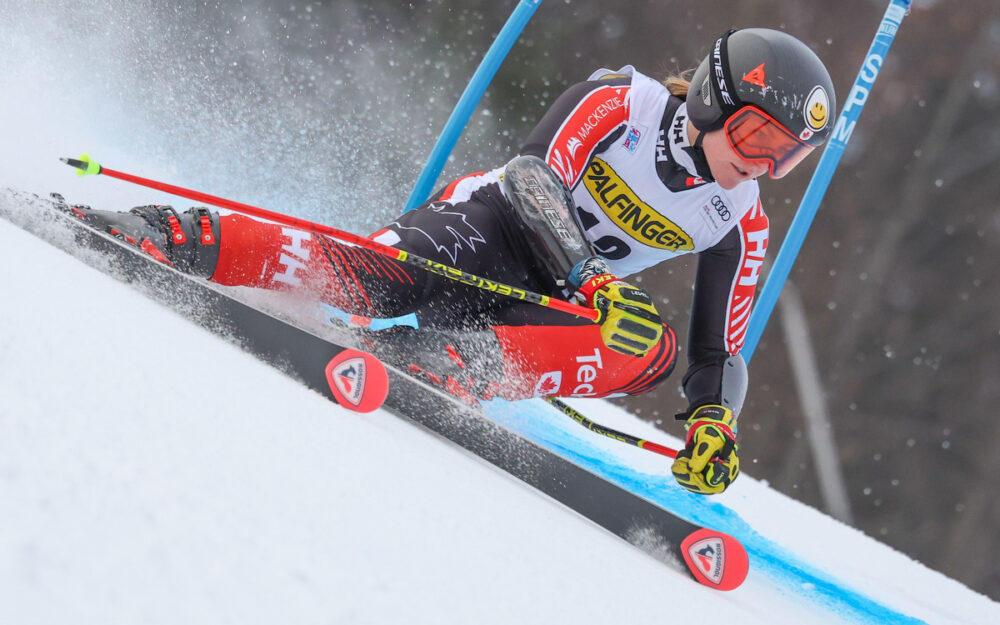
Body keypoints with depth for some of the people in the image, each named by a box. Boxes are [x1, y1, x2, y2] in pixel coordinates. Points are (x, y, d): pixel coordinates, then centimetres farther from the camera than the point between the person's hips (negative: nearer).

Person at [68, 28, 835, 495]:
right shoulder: (621, 99, -12)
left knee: (653, 350, -27)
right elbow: (535, 174, -25)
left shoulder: (740, 224, 0)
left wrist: (713, 419, -16)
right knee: (355, 278, -33)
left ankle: (439, 364, -39)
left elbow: (719, 356, 5)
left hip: (545, 302, 4)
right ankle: (176, 237, -27)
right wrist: (594, 281, -40)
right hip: (493, 222, -4)